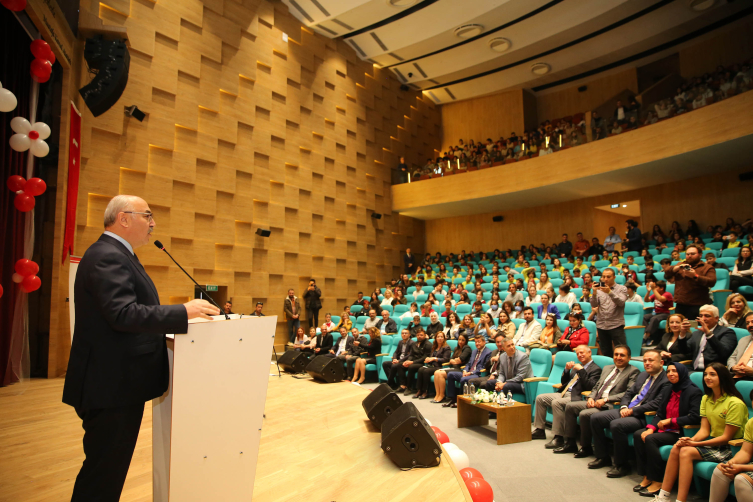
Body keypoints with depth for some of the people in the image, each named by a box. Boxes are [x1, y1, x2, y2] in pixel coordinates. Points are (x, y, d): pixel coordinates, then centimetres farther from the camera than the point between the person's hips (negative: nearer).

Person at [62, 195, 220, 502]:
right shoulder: (108, 256, -18)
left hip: (116, 383, 11)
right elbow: (122, 313, -29)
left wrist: (180, 315, 11)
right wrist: (184, 312, -26)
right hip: (113, 385, -11)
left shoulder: (116, 254, 16)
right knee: (105, 469, 4)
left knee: (111, 467, 21)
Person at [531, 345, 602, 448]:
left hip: (576, 397, -9)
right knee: (540, 398, 0)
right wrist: (566, 369, 6)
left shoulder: (596, 369, -2)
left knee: (556, 402, -33)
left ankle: (558, 437, -25)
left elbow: (590, 386, -18)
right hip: (564, 393, 9)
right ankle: (540, 430, 8)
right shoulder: (577, 366, 21)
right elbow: (563, 382, 22)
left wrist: (581, 370, -17)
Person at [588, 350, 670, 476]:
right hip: (627, 411, 9)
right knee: (596, 418, -4)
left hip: (642, 417, -9)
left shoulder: (666, 382, -9)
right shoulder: (643, 375, 18)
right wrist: (624, 407, -1)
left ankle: (622, 465, -12)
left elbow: (656, 404, -19)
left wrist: (632, 410, -18)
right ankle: (603, 457, 9)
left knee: (616, 425, -33)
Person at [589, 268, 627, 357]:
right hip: (602, 325, 3)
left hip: (616, 325, -3)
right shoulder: (599, 290, 10)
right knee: (605, 353, 10)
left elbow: (621, 302, -14)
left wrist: (610, 292, -26)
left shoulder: (622, 289, 3)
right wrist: (594, 293, -18)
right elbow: (594, 305, -2)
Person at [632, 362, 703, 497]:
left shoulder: (694, 392, -9)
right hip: (666, 429, 8)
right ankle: (646, 477, -7)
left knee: (651, 439, -27)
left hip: (681, 433, -8)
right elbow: (660, 413, 12)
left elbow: (695, 418, -21)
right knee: (638, 434, -12)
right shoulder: (671, 391, 16)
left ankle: (657, 482, -16)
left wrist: (670, 421, -16)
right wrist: (651, 428, -5)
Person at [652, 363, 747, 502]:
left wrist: (696, 444, -20)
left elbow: (726, 437, -15)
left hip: (731, 447, -6)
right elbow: (704, 430, 4)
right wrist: (691, 440, -17)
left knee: (686, 452, -27)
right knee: (676, 448, -19)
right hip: (713, 442, 7)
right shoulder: (706, 399, 9)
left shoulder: (735, 403, -16)